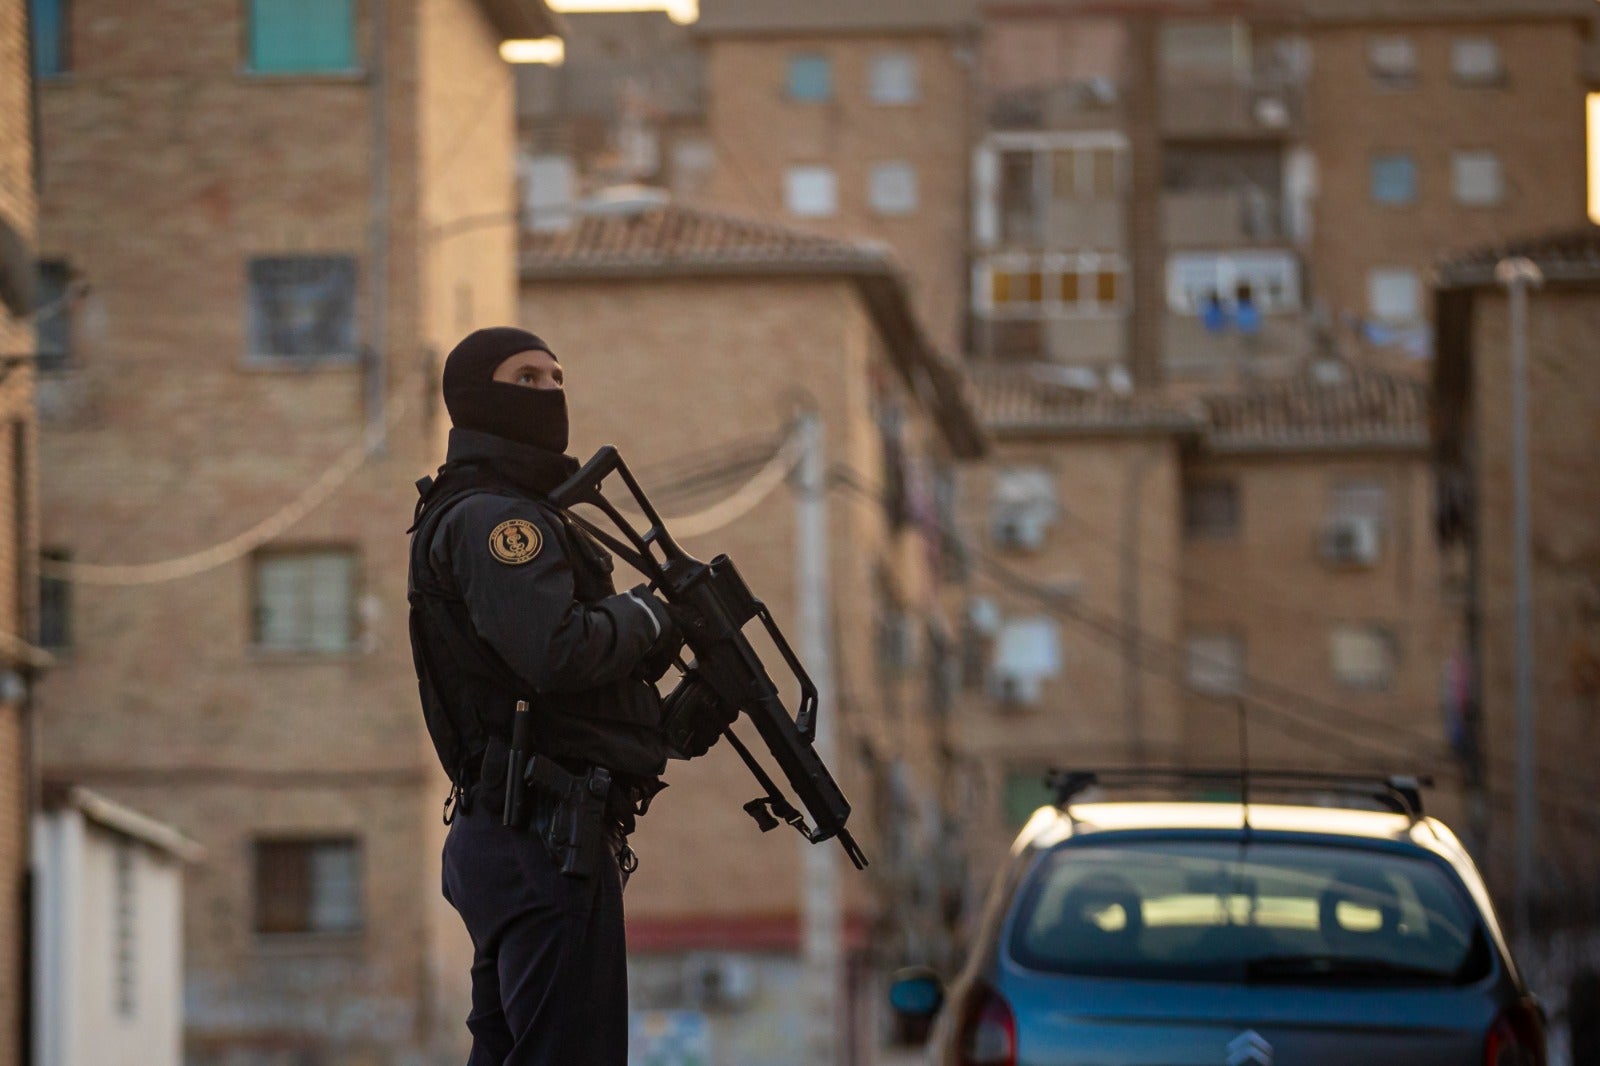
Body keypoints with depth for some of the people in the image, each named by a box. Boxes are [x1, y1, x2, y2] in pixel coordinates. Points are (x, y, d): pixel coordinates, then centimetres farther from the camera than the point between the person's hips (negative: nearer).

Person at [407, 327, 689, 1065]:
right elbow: (556, 653, -26)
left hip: (504, 842, 11)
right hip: (549, 836, -11)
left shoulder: (512, 515, 23)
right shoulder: (490, 520, -10)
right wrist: (646, 615, -7)